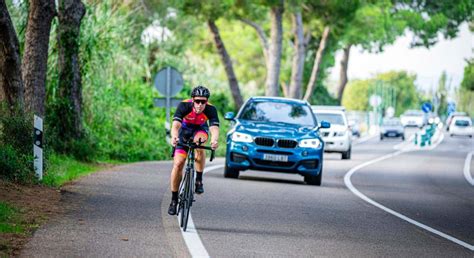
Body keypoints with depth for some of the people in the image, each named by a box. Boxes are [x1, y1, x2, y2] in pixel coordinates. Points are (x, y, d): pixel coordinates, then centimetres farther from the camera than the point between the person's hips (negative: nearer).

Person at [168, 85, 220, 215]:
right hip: (185, 129, 0)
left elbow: (214, 128, -43)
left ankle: (199, 180, -20)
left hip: (201, 129, 0)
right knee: (178, 163, -10)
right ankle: (174, 199, 3)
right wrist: (174, 137, -66)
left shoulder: (211, 110, -30)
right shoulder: (184, 106, -33)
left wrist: (214, 141, -66)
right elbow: (175, 125, -44)